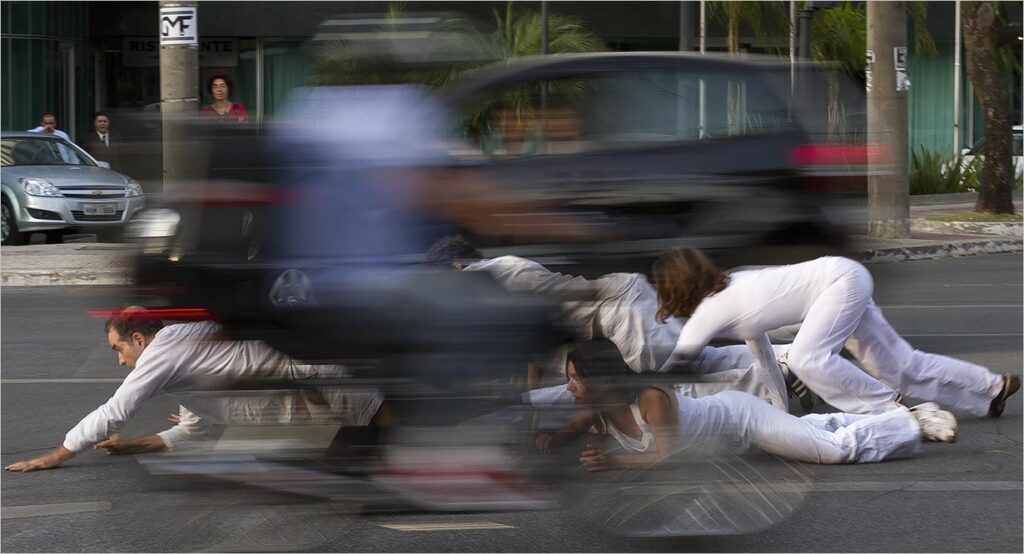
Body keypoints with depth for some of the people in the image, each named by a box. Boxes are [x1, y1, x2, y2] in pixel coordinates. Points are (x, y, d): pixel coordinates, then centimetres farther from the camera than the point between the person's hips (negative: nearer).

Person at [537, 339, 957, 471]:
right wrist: (550, 439, -19)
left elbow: (666, 454, -40)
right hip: (721, 411, 8)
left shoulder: (653, 401, -37)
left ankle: (915, 422, 5)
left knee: (838, 449, -13)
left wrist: (614, 461, -45)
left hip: (742, 418, -8)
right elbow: (571, 432, 3)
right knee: (807, 429, 30)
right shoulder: (595, 412, -15)